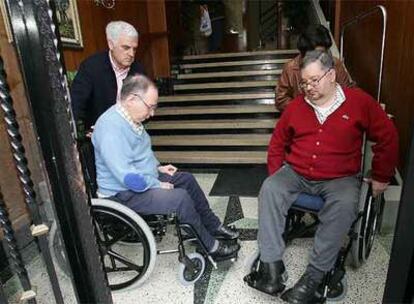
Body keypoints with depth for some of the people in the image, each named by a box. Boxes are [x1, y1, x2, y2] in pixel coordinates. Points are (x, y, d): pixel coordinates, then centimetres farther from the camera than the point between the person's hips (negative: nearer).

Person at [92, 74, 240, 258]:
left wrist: (157, 167, 8)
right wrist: (158, 185, -19)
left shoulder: (129, 117, 2)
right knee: (181, 198, -23)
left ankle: (213, 226, 22)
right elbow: (128, 177, -31)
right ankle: (211, 246, -2)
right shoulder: (111, 128, -28)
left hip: (145, 177, 10)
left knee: (187, 179, 9)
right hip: (126, 193, -10)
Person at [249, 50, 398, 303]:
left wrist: (381, 177, 5)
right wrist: (276, 175, 3)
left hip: (340, 178, -1)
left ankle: (315, 275, -19)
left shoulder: (359, 101, 0)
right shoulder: (296, 106, 5)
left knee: (345, 206, -32)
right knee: (269, 189, -25)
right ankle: (271, 264, -20)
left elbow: (387, 138, 6)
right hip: (295, 173, 2)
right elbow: (277, 144, 13)